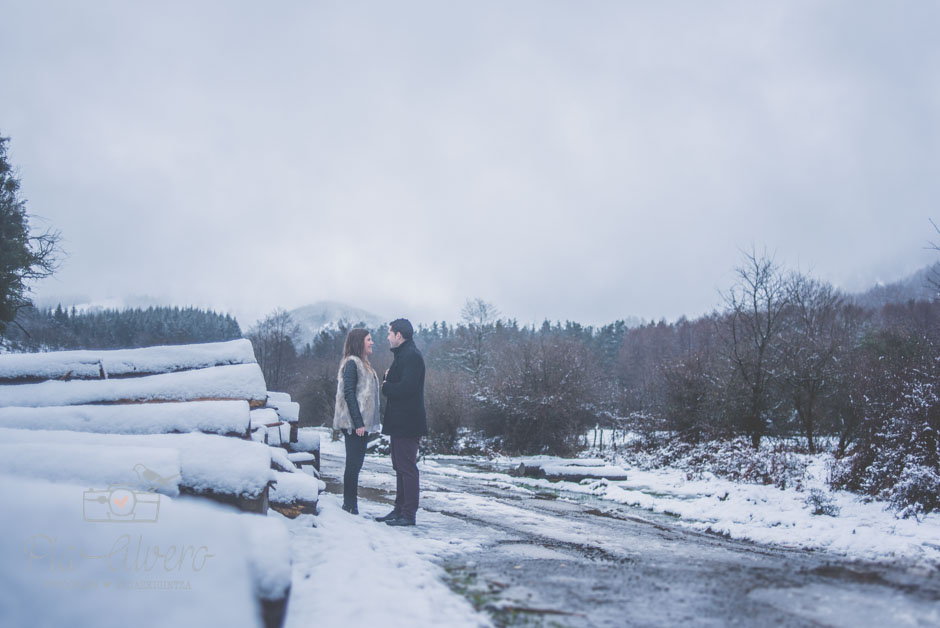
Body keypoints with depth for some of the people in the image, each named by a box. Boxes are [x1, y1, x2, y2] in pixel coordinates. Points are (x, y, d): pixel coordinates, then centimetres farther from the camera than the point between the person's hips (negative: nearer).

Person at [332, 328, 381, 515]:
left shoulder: (362, 364, 19)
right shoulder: (352, 363, -10)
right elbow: (348, 393, -17)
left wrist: (364, 422, 15)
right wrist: (358, 422, -21)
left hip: (361, 423, 9)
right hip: (354, 423, -9)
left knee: (356, 464, 10)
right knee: (353, 464, -7)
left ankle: (350, 506, 15)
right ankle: (350, 508, -2)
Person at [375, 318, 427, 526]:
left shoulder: (411, 356, -16)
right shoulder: (403, 354, 17)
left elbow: (406, 388, -25)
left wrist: (385, 386, -9)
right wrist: (389, 379, 0)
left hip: (407, 423, -11)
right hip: (400, 422, 11)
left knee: (407, 468, -6)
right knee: (400, 467, 15)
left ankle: (409, 514, -1)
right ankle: (400, 509, 24)